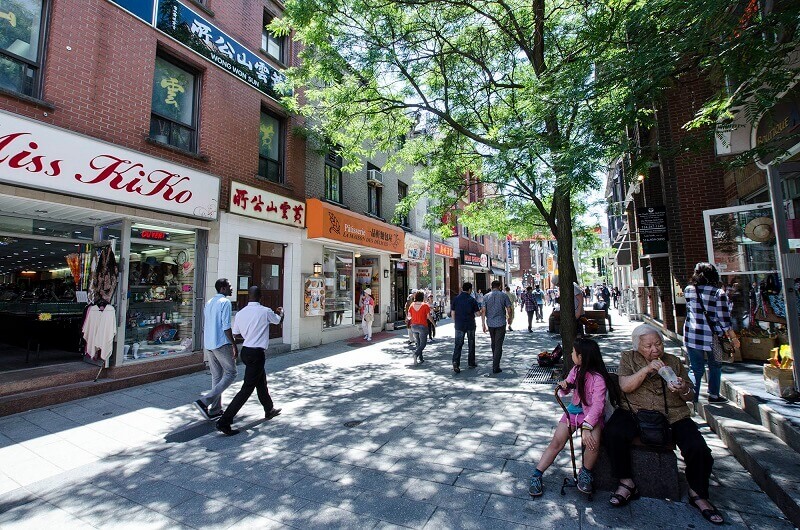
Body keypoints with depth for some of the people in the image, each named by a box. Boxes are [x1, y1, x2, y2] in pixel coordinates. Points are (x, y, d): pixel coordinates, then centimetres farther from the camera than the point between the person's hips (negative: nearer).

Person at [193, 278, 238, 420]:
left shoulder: (209, 303, 15)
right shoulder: (225, 302, -13)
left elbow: (205, 325, 19)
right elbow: (226, 327, -19)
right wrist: (234, 345, -15)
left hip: (209, 344, 9)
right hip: (222, 344, -9)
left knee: (216, 376, 14)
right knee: (231, 373, 0)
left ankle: (215, 410, 18)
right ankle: (205, 401, -8)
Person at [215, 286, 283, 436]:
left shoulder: (240, 313, 0)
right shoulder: (265, 311, -13)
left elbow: (235, 334, 8)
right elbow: (279, 321, 7)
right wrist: (281, 312, 29)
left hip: (245, 351, 7)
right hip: (257, 353, -7)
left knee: (261, 382, 23)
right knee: (247, 388, 1)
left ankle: (269, 410, 42)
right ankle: (224, 422, 1)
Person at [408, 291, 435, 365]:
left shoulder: (412, 305, 0)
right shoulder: (425, 305, -10)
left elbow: (409, 317, 3)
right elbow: (429, 317, -8)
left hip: (414, 326, 5)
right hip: (422, 326, -4)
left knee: (418, 343, 18)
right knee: (423, 344, 2)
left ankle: (420, 359, 22)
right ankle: (416, 354, -23)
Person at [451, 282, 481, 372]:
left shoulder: (455, 299, -1)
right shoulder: (472, 299, -7)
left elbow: (452, 313, 1)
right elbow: (477, 312, -3)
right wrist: (482, 310, 18)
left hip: (459, 325, 1)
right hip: (470, 325, -1)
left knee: (458, 344, 1)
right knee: (471, 344, 14)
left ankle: (455, 362, -16)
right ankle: (471, 363, 23)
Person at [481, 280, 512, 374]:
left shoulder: (486, 296, 1)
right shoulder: (503, 295, -3)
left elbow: (483, 311, -2)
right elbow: (509, 309, -1)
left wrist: (483, 324, 3)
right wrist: (509, 318, 18)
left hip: (490, 323, 3)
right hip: (501, 323, -3)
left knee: (493, 343, 21)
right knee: (498, 344, -1)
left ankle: (495, 360, 37)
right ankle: (495, 367, -4)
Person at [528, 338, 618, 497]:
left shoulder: (598, 378, -20)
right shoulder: (576, 370, 0)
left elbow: (597, 406, -26)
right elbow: (565, 392, 12)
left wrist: (586, 427, -35)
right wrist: (563, 387, -13)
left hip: (592, 414, -5)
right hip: (573, 410, 5)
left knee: (593, 442, -31)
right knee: (556, 442, -6)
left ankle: (585, 473, -1)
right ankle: (537, 475, -1)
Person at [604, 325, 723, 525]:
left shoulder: (674, 361, 13)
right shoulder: (628, 358, 8)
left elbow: (691, 396, 14)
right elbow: (625, 386, -6)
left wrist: (683, 390, -10)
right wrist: (647, 369, -16)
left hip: (673, 415, 2)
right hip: (635, 412, -2)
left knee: (698, 448, -23)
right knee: (613, 432, -29)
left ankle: (698, 494, 8)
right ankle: (627, 484, -9)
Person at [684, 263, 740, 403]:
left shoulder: (688, 290, -2)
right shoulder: (718, 293, -8)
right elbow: (724, 320, -7)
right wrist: (734, 338, 5)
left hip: (692, 337, 1)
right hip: (712, 338, -1)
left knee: (696, 369, 9)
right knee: (715, 367, 21)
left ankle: (691, 398, 6)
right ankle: (713, 395, 32)